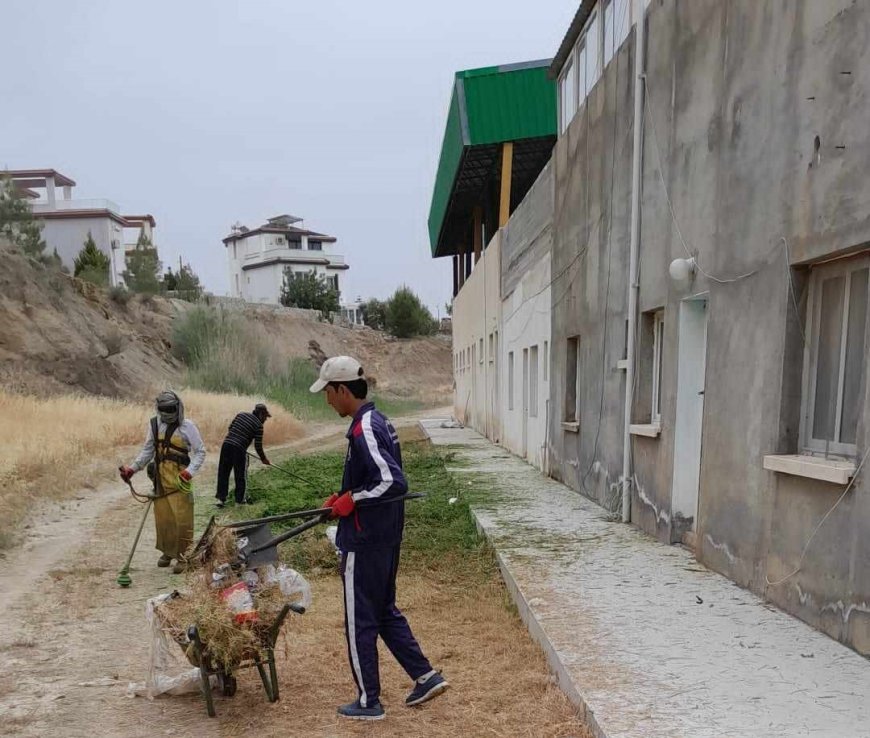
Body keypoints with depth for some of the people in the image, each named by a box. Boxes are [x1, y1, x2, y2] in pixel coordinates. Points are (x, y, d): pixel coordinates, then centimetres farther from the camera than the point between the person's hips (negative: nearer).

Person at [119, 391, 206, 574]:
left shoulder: (187, 426, -5)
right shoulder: (154, 424, 8)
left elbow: (200, 452, -3)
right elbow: (147, 451, 15)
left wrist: (189, 472, -16)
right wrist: (132, 469, 5)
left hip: (179, 478, -4)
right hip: (160, 478, 4)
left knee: (181, 519, -5)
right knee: (162, 517, 8)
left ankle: (182, 557, 7)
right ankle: (167, 552, 26)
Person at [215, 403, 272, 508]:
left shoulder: (241, 415, 14)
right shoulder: (258, 425, -2)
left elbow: (230, 427, 21)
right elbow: (258, 446, -2)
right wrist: (263, 459, 13)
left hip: (226, 444, 6)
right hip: (239, 449, -6)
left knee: (223, 472, 13)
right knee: (241, 475, 10)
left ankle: (221, 498, 17)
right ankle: (240, 499, 19)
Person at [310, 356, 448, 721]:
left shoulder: (363, 430, -22)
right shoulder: (378, 421, 8)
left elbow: (394, 482, -30)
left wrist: (352, 500, -18)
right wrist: (344, 496, 10)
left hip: (365, 542, -10)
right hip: (385, 536, 10)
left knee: (360, 622, 7)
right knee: (385, 611, 21)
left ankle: (369, 701, 22)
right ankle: (426, 676, 26)